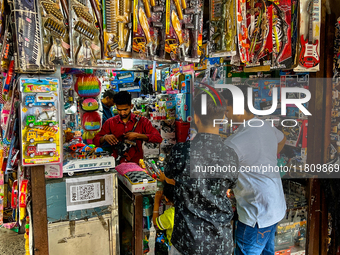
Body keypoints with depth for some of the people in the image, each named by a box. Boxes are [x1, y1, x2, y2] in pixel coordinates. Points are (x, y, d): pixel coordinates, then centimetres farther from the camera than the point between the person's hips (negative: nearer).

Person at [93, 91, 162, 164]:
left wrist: (137, 135, -13)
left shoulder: (141, 121, 4)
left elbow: (158, 138, -4)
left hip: (136, 164, -1)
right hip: (117, 164, 1)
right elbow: (96, 141, 10)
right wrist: (105, 137, -12)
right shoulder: (110, 122, 8)